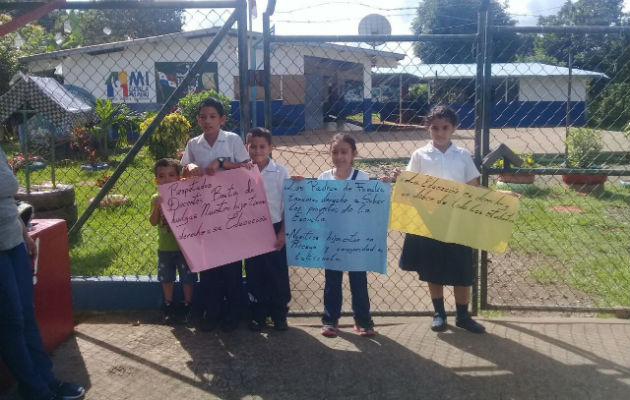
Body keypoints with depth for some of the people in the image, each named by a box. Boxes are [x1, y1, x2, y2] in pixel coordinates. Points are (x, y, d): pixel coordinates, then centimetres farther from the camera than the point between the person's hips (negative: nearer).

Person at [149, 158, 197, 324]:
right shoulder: (156, 198, 0)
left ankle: (187, 306, 26)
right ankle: (168, 306, 32)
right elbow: (153, 222, -8)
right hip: (165, 247, 3)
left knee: (187, 278, 8)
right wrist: (157, 207, -23)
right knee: (166, 278, 15)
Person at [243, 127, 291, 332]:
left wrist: (282, 233, -7)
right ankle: (258, 315, 22)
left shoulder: (280, 172, -5)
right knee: (254, 274, 9)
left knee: (278, 274, 5)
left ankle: (279, 315, 20)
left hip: (274, 228, -2)